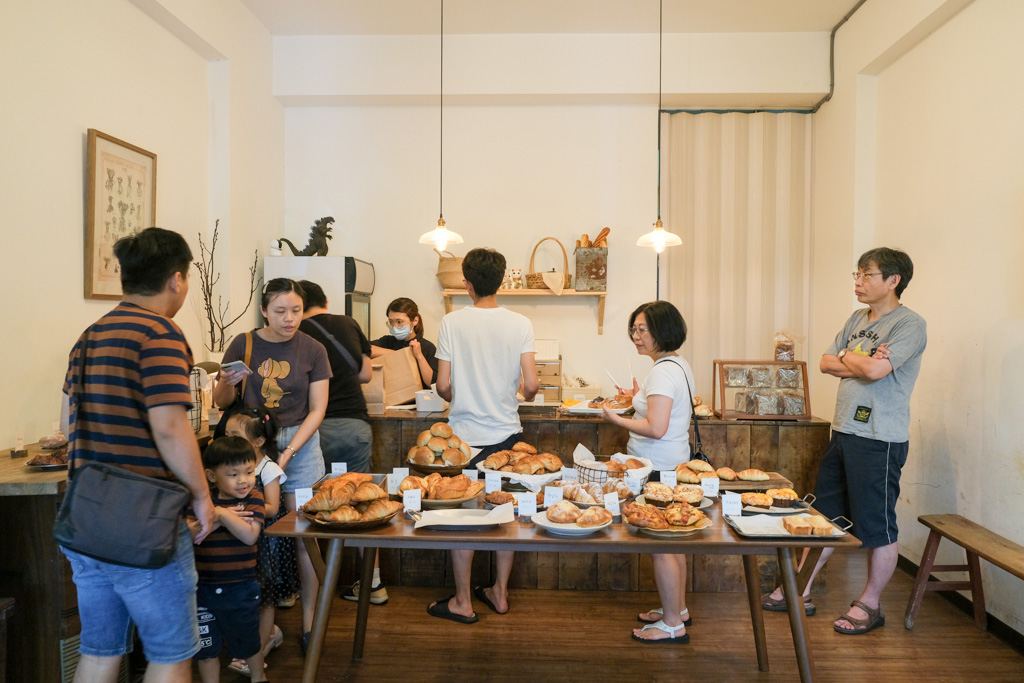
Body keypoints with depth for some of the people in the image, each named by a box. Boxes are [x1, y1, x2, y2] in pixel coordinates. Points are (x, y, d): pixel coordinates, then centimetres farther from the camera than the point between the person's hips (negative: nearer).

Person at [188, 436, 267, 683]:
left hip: (241, 588, -1)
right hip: (203, 587, 1)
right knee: (205, 648, 14)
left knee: (248, 642, 18)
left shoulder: (253, 498, -10)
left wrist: (222, 513, -26)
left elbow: (250, 535, -24)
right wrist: (215, 522, -27)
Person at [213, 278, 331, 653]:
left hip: (299, 443, -1)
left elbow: (317, 409, -1)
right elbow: (221, 403, 7)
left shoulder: (312, 350, 1)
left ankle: (309, 623, 12)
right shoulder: (243, 344, 2)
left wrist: (288, 451, -11)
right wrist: (228, 383, -16)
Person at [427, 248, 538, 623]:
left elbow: (443, 386, -9)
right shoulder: (520, 324, -5)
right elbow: (531, 385, -9)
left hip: (465, 435, -2)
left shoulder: (452, 322, -8)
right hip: (507, 434, 2)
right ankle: (500, 593, 28)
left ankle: (462, 602, 20)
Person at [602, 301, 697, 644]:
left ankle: (672, 625, 13)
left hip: (657, 468, -10)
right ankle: (678, 609, 34)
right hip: (674, 462, 11)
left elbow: (656, 429, -27)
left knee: (660, 545, 1)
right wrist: (640, 398, 18)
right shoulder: (680, 365, 12)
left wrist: (617, 419, -15)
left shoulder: (662, 371, -20)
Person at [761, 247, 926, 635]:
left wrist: (847, 358, -5)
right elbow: (826, 363, 8)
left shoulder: (909, 324, -11)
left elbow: (875, 370, -24)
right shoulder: (857, 319, 13)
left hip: (879, 440, -8)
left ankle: (870, 605, 22)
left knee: (877, 527, 5)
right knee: (825, 517, 14)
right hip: (843, 431, 8)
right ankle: (801, 592, 25)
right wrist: (861, 364, -8)